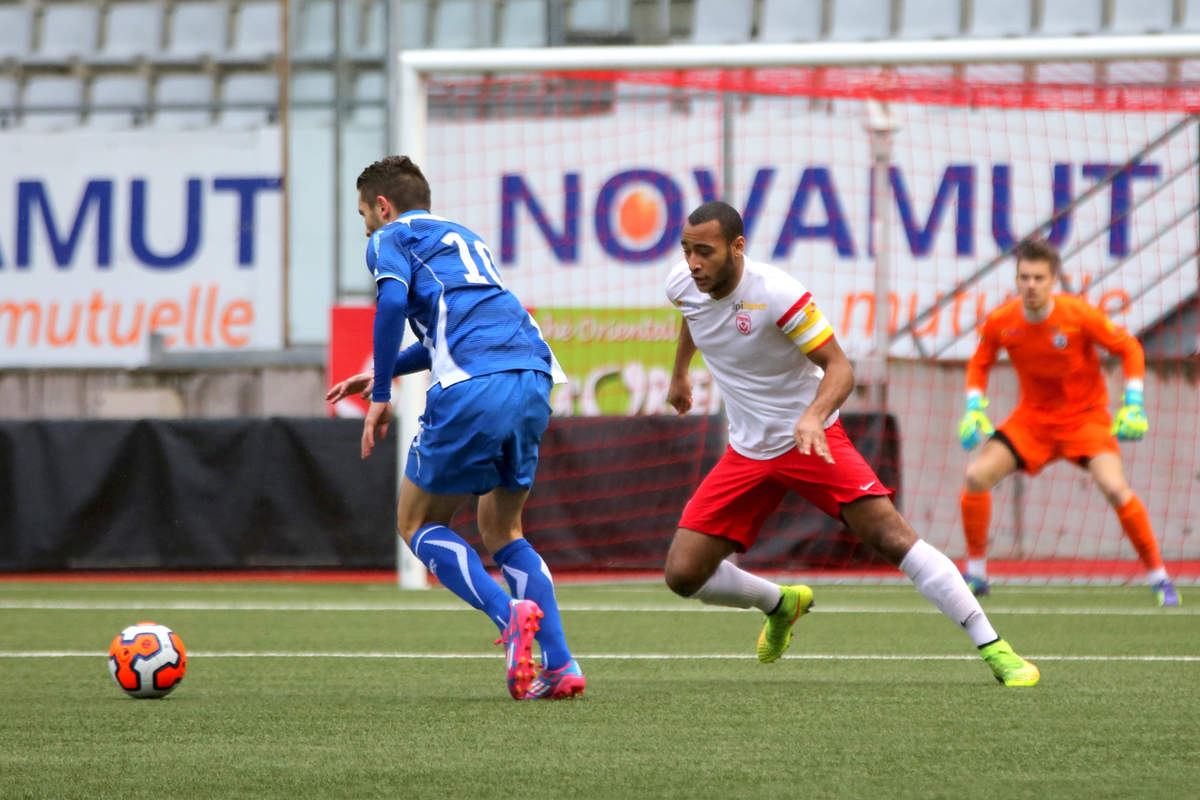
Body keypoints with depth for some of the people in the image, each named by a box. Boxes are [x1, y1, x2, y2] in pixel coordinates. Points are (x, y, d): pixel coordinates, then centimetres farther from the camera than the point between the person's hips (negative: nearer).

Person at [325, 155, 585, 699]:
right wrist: (386, 372, 50)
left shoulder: (390, 239, 12)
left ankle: (509, 613, -14)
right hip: (533, 377, 7)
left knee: (418, 522, 10)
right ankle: (560, 665, 3)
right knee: (501, 529, 20)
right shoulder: (462, 237, 34)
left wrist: (380, 396, -4)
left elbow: (393, 301, -9)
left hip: (472, 390, -7)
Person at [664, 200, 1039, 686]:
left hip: (810, 440, -6)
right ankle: (781, 605, 27)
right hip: (746, 453, 6)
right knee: (683, 574, -5)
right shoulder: (682, 285, -5)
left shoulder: (777, 295, -24)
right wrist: (679, 372, 36)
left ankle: (995, 651, -17)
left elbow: (839, 367, -20)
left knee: (891, 536, -21)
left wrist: (812, 417, -39)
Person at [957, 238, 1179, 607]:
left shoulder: (1079, 315, -21)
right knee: (976, 475, -14)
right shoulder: (1000, 322, -12)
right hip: (1033, 417, 3)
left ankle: (1158, 577, -9)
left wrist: (1133, 404, -15)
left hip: (1085, 416, -3)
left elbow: (1129, 349, -8)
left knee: (1115, 487, -25)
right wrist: (974, 407, -6)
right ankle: (976, 573, 4)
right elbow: (979, 363, 8)